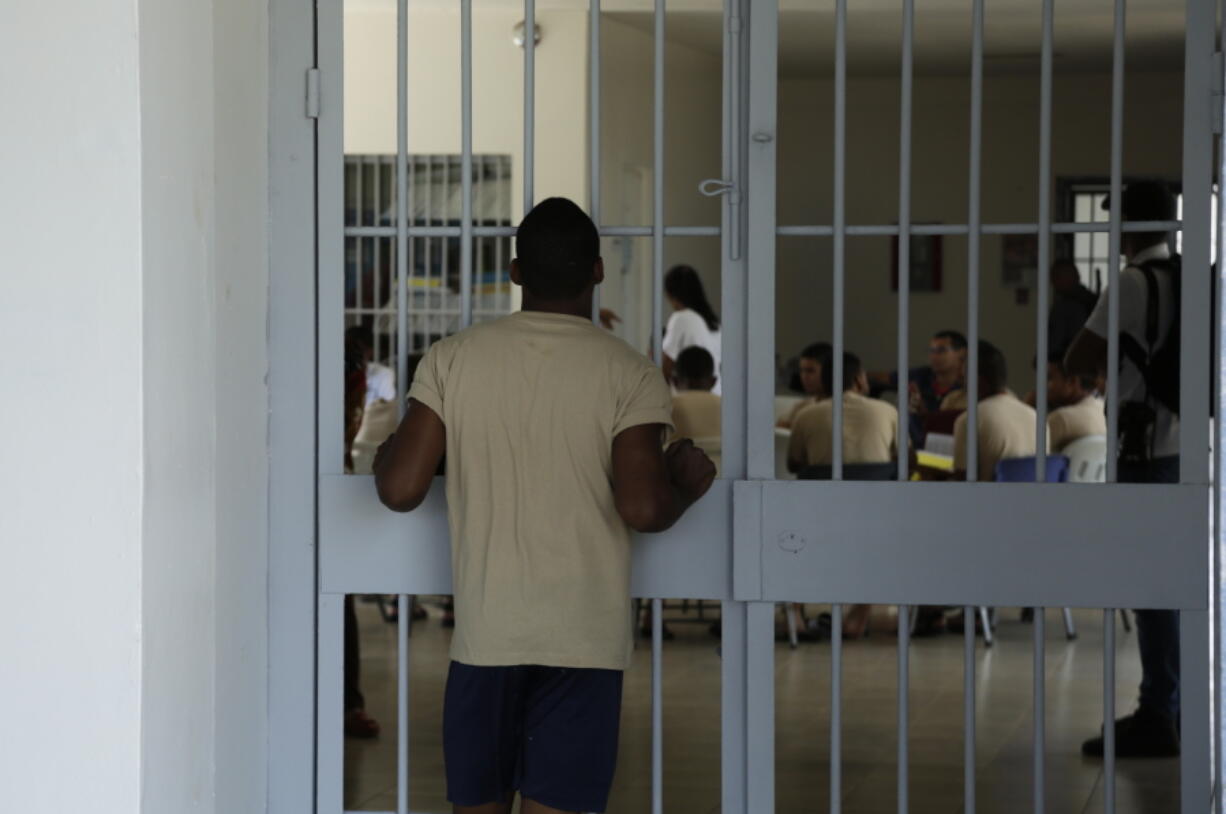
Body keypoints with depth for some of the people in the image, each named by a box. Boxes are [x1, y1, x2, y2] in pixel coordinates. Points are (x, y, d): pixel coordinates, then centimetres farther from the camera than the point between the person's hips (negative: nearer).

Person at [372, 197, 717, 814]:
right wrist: (685, 486, 7)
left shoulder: (452, 358, -1)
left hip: (484, 634, 2)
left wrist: (387, 449, 17)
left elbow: (400, 490, -5)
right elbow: (642, 508, -14)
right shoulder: (629, 374, -5)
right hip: (583, 643, -2)